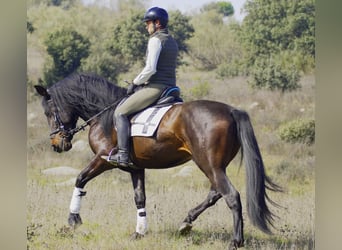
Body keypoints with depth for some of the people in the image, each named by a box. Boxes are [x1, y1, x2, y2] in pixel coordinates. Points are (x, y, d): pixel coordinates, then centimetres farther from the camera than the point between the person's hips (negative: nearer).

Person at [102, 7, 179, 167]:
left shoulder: (155, 40, -11)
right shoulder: (172, 42, 19)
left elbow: (150, 68, -20)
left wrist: (135, 83, -6)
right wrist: (140, 82, 21)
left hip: (154, 87, -10)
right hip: (170, 87, 10)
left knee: (120, 113, -7)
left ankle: (122, 155, -17)